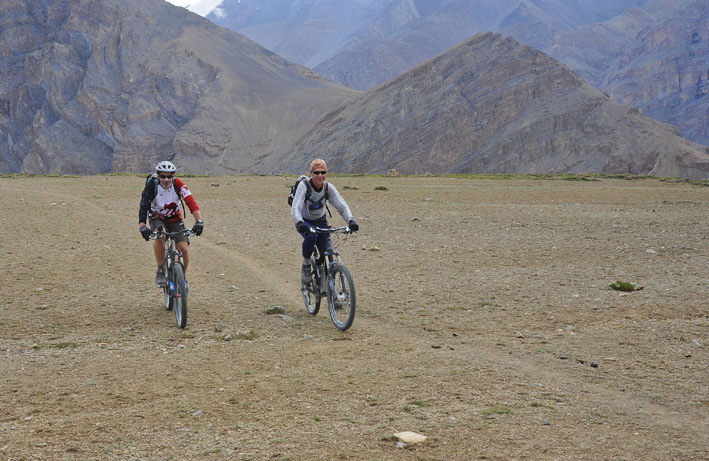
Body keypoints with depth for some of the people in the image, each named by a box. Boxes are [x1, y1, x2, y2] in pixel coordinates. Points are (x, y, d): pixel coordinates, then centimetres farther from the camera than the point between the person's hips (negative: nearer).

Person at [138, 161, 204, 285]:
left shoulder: (177, 184, -21)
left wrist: (199, 221, -44)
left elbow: (191, 203, -30)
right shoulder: (152, 185, -23)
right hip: (157, 218, -1)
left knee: (183, 248, -17)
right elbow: (143, 206, -31)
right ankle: (160, 270, -19)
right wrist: (142, 226, -47)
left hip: (175, 219, 1)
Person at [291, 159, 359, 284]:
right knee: (311, 236, -35)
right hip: (304, 222, -3)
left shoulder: (329, 187, -15)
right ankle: (306, 267, -13)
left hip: (320, 221, 4)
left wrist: (351, 220, -40)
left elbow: (342, 206, -22)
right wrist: (299, 223, -55)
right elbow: (295, 208, -36)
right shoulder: (304, 186, -26)